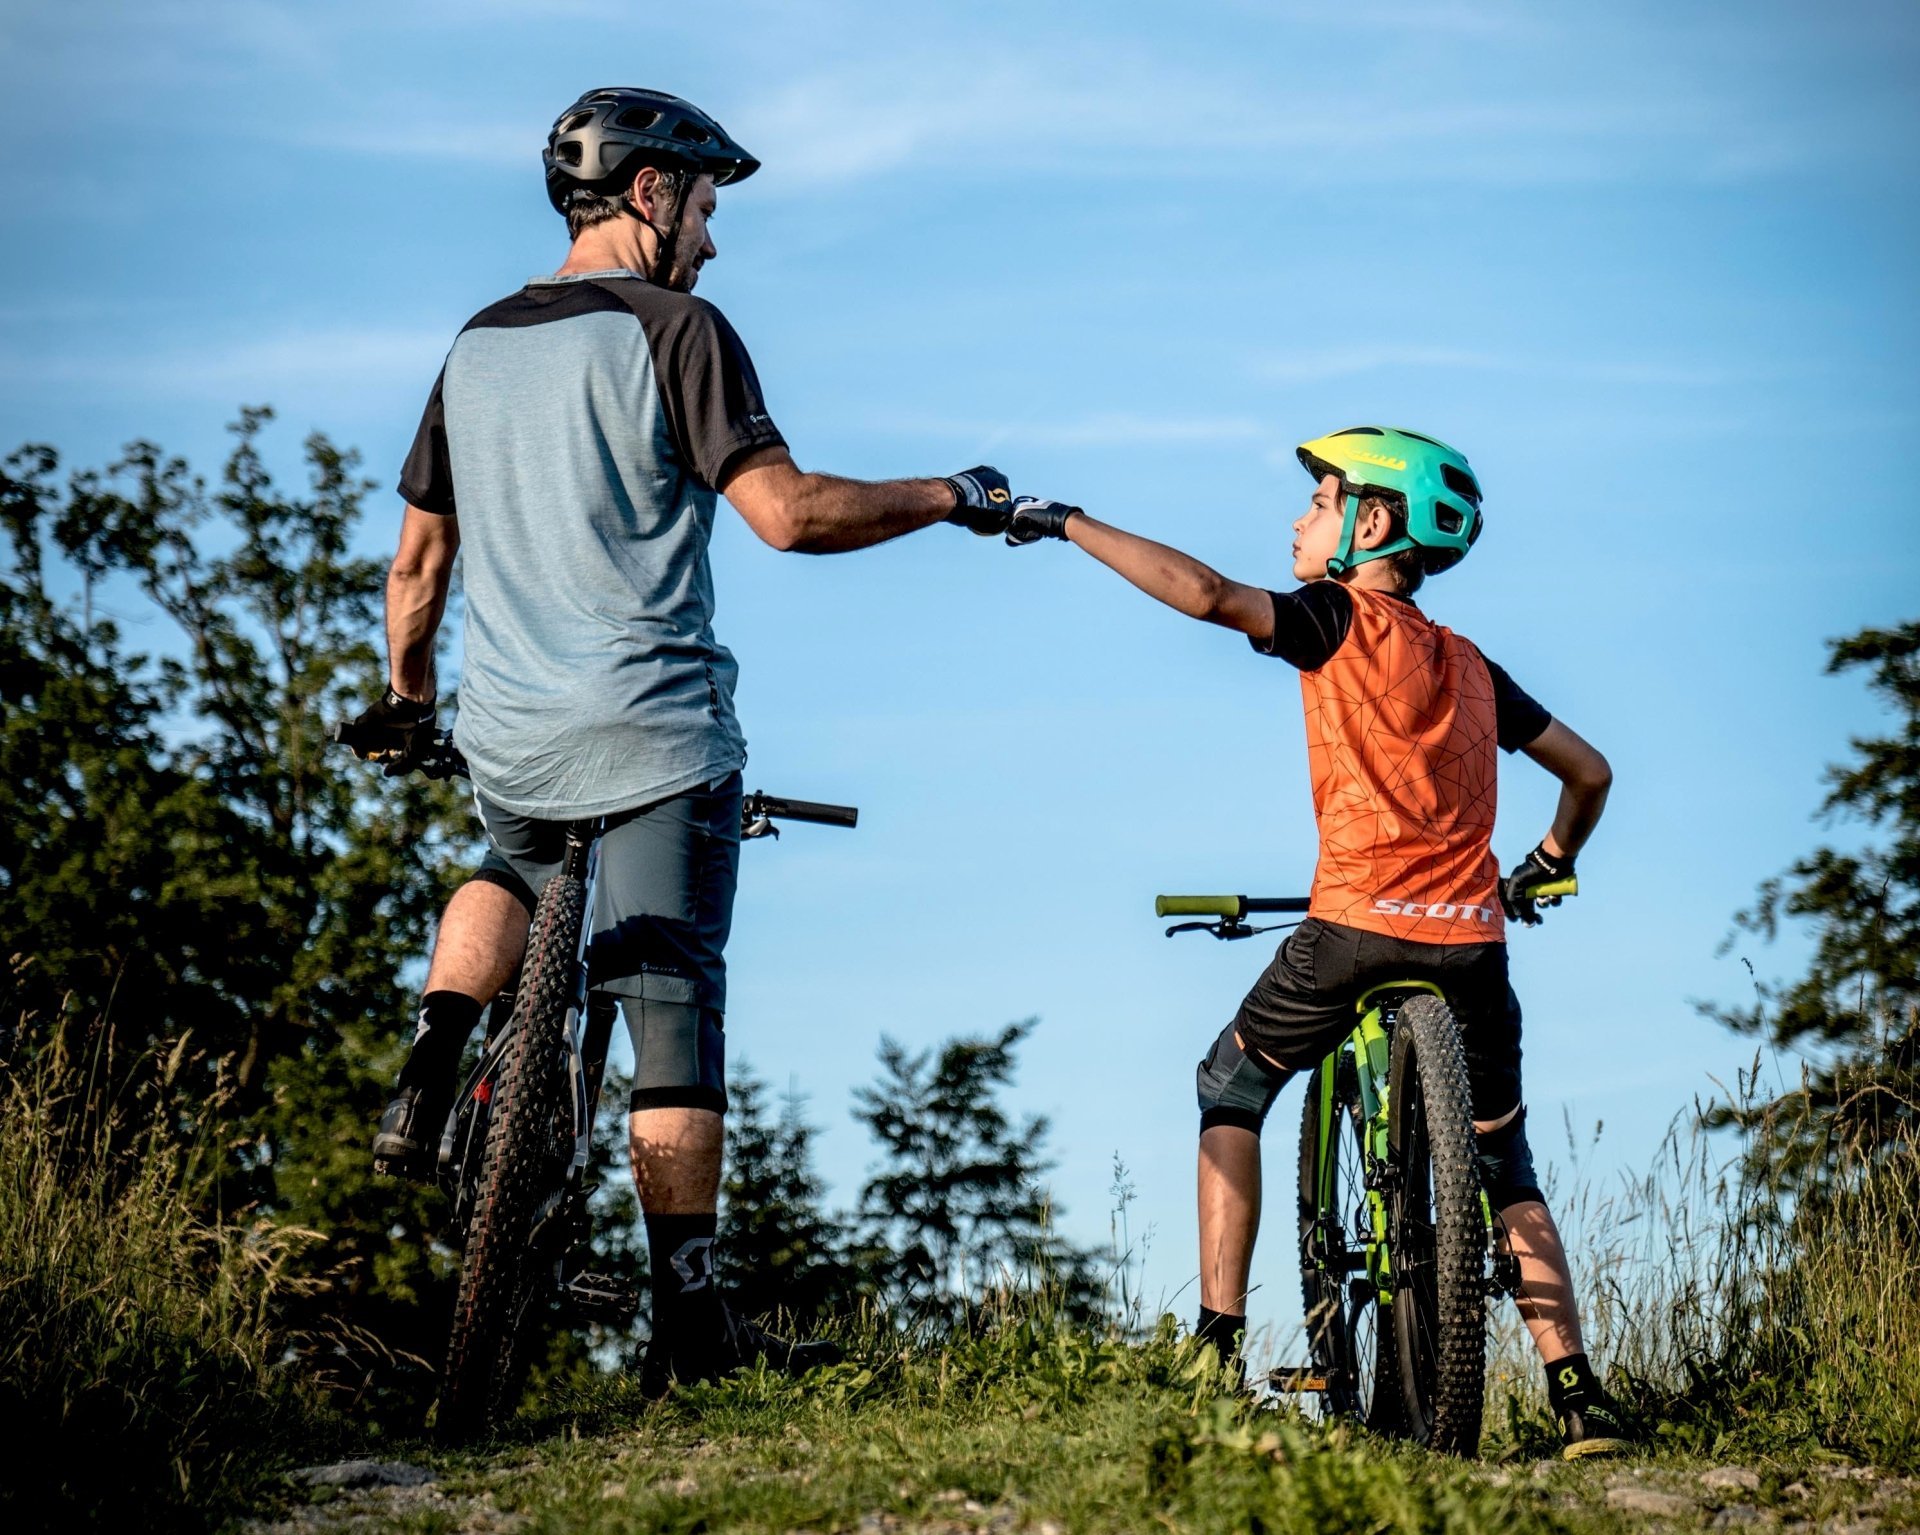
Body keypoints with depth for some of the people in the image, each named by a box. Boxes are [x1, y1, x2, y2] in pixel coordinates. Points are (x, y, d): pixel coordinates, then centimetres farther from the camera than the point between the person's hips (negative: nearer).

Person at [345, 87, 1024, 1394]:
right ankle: (690, 1325, -3)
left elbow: (418, 561, 17)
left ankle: (429, 1082, 12)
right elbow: (788, 511, -18)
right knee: (675, 1007, -1)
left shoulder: (478, 347, 12)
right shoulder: (670, 328, -8)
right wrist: (952, 497, -5)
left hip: (508, 737, 6)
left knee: (512, 872, 36)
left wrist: (406, 698, 31)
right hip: (657, 732, -6)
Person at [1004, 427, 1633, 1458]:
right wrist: (1546, 867, 42)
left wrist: (1067, 524, -7)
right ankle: (1580, 1400, 4)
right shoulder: (1470, 667, 19)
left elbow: (1209, 594, -14)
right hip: (1471, 941, 5)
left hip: (1357, 924, -5)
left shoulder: (1343, 622, 1)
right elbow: (1589, 772, 24)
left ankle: (1218, 1346, 6)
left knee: (1232, 1090, 17)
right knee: (1505, 1173, 17)